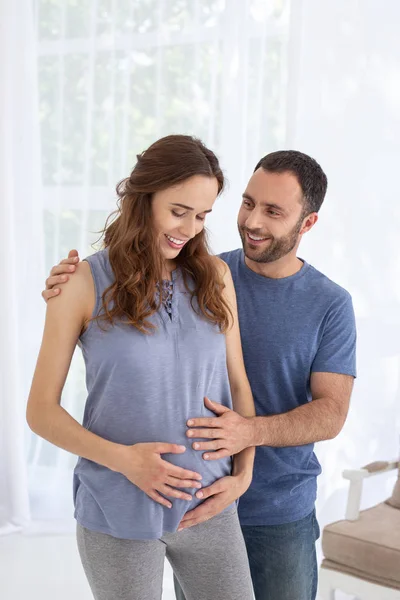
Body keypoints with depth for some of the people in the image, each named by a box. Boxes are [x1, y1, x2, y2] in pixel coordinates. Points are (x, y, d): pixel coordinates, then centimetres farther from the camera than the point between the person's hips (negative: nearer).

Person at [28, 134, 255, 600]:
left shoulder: (214, 276, 1)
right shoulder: (83, 283, -8)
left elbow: (238, 385, 7)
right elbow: (41, 410, -6)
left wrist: (243, 473, -5)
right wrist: (122, 459, -18)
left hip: (209, 508, 3)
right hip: (118, 516, -3)